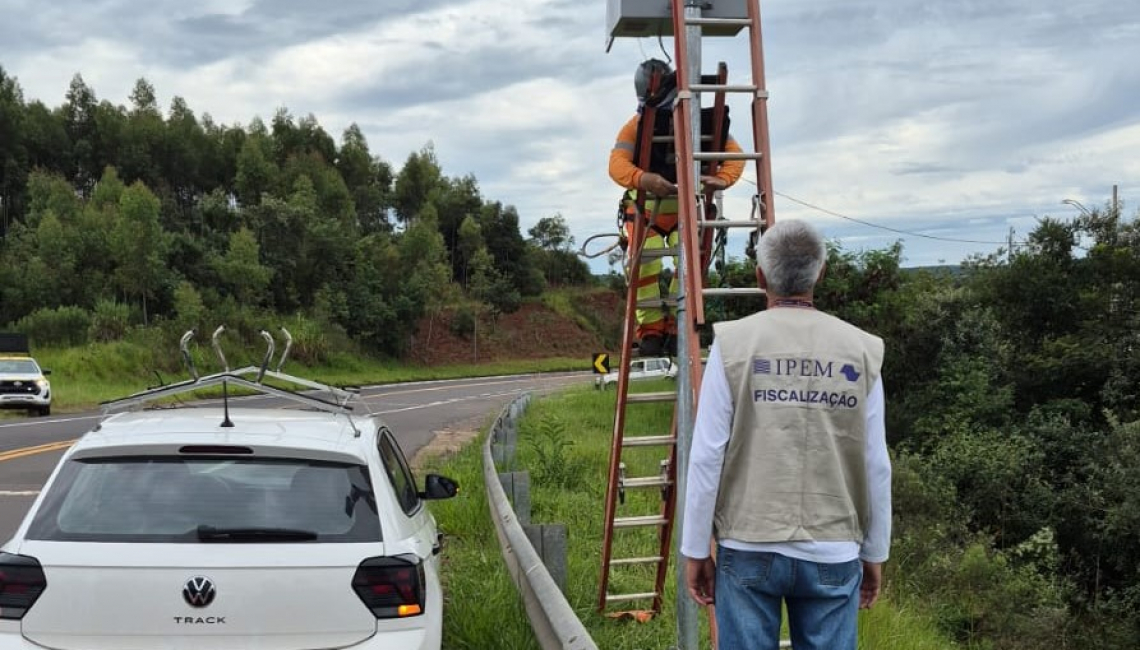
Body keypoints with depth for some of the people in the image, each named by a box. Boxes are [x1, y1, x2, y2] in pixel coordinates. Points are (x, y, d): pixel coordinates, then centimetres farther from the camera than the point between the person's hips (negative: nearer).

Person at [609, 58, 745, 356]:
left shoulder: (699, 120, -8)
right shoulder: (637, 125, -12)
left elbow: (734, 153, -10)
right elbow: (617, 164, -28)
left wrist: (722, 179, -33)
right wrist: (644, 179, -50)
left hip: (684, 207, 1)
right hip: (645, 207, -1)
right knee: (646, 265, -18)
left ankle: (676, 328, -3)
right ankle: (651, 329, -7)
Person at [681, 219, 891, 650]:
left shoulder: (734, 344, -6)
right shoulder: (861, 351, -1)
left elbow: (706, 457, -6)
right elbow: (876, 467, 2)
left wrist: (696, 549, 3)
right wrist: (874, 553, 14)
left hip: (749, 549, -1)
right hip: (834, 554, 1)